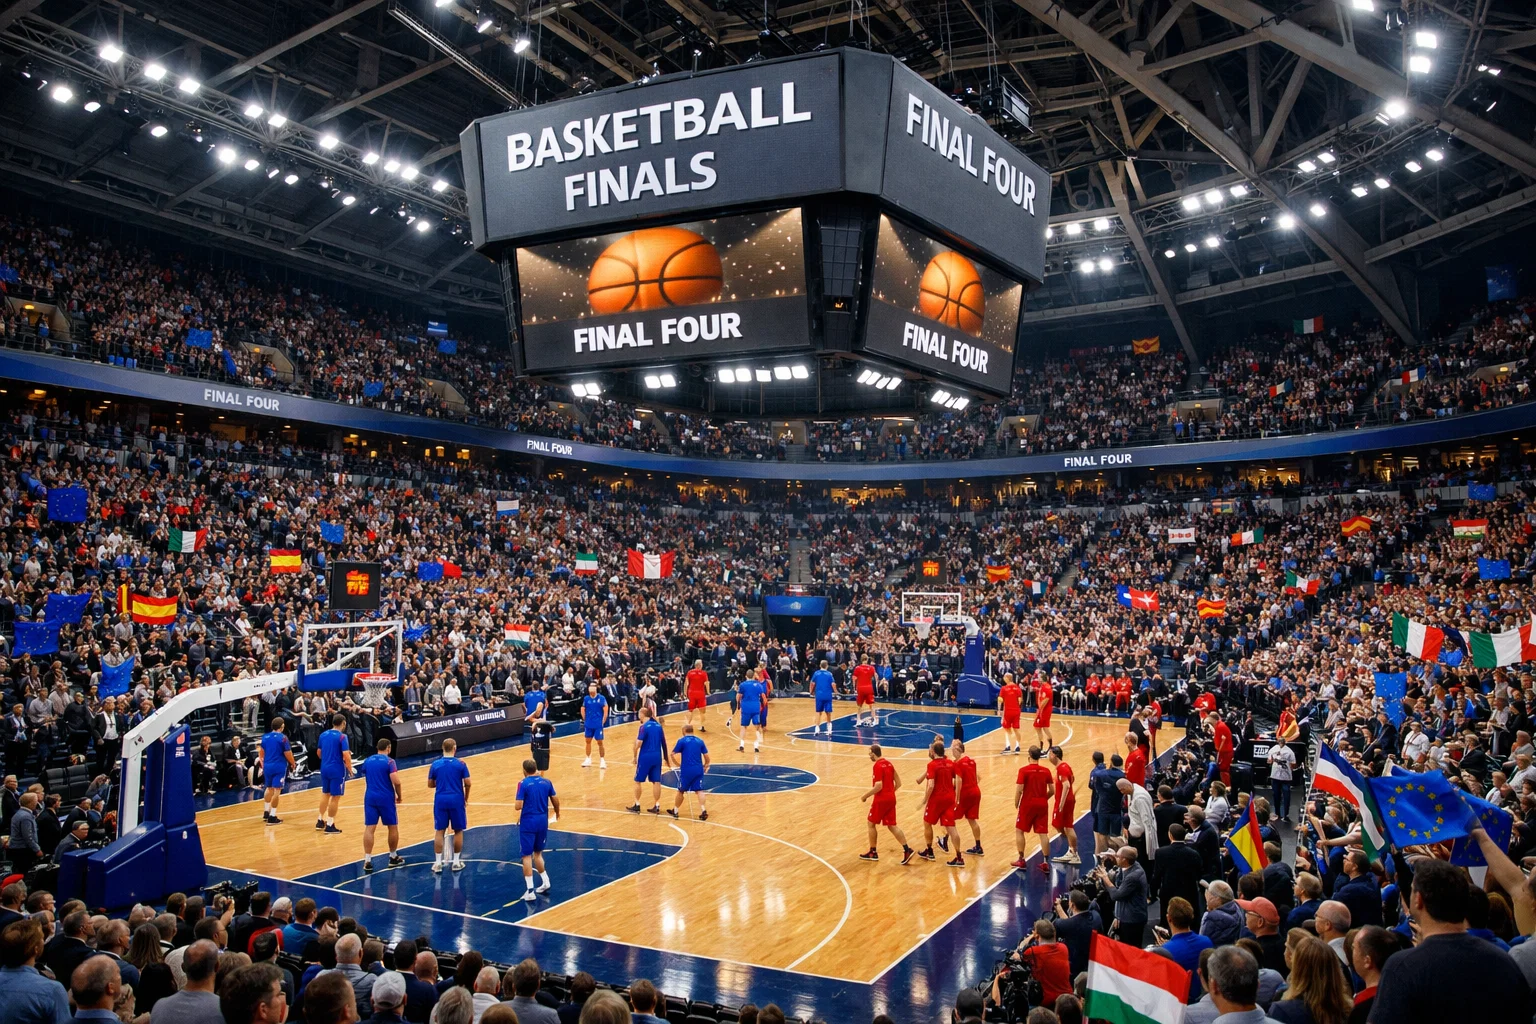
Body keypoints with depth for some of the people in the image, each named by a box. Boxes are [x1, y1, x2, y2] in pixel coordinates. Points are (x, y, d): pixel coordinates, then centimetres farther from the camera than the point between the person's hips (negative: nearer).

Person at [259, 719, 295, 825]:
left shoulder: (265, 737, 7)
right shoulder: (283, 738, -12)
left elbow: (262, 753, 17)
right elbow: (288, 753, -12)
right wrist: (293, 764, 4)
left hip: (267, 766, 6)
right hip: (279, 766, -6)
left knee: (269, 788, 23)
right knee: (277, 790, -3)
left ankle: (266, 812, 30)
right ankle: (272, 816, -4)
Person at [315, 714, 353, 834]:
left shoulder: (323, 734, 6)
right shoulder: (342, 736, -14)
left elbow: (319, 753, 17)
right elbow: (346, 755, -20)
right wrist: (350, 769, -6)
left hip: (324, 768, 7)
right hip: (337, 770, -7)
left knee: (325, 794, 20)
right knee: (335, 797, 2)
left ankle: (320, 821, 26)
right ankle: (330, 825, 5)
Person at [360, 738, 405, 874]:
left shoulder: (367, 761, 8)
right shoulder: (389, 761, -8)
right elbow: (396, 781, -17)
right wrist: (399, 796, -2)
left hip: (370, 797, 4)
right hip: (386, 798, -4)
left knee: (369, 828, 0)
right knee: (392, 827, 12)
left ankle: (367, 861, -7)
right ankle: (393, 858, 23)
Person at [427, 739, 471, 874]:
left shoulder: (435, 764, 0)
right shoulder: (461, 764, -5)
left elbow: (430, 784, 6)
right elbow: (467, 783, -5)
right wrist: (466, 797, 12)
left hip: (440, 800, 2)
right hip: (456, 800, -1)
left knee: (439, 831, 7)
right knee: (458, 831, 11)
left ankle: (438, 863, 7)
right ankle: (457, 862, 15)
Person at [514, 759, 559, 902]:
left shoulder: (523, 784, -12)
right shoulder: (546, 782, 1)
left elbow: (518, 806, -17)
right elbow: (556, 801, 7)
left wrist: (515, 806, 7)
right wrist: (557, 813, 27)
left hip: (528, 823, -5)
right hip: (542, 822, 5)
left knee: (527, 855, 1)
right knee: (538, 853, 23)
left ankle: (530, 891, -2)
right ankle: (545, 882, 24)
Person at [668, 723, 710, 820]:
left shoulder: (682, 741, -2)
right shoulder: (700, 741, 7)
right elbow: (707, 757, 7)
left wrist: (678, 764, 16)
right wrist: (706, 765, 25)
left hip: (686, 770, -2)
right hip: (698, 770, 2)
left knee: (681, 791, 14)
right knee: (699, 790, 3)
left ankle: (675, 810, 28)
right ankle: (703, 811, -13)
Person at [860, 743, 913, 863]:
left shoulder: (878, 766, -15)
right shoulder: (889, 764, 10)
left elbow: (878, 786, -22)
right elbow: (898, 783, 14)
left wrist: (866, 796, -12)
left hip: (881, 799, -8)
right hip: (891, 798, 8)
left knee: (871, 824, 9)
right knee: (892, 826, 10)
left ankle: (873, 852, 17)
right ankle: (907, 850, -2)